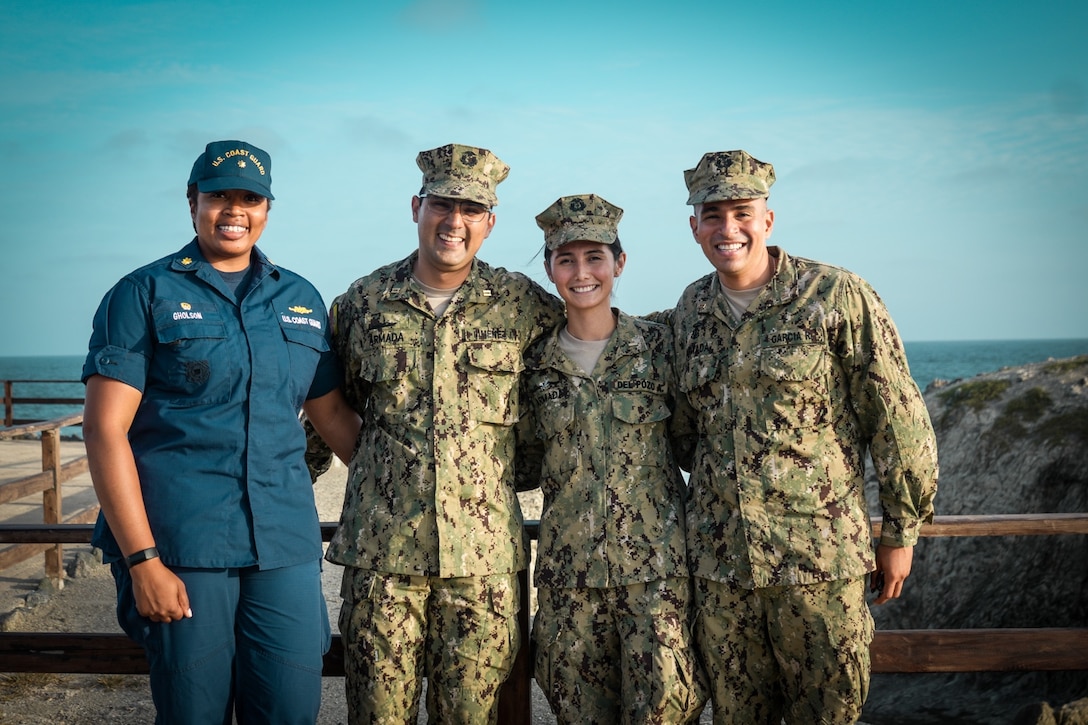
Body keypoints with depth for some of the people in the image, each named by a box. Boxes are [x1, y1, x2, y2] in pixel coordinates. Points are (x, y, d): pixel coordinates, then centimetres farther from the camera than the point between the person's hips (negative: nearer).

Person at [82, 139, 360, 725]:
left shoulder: (301, 300, 13)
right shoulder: (144, 295, 1)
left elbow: (333, 415, 20)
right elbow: (105, 429, -6)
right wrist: (142, 560, -12)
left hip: (285, 545, 4)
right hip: (180, 549, -3)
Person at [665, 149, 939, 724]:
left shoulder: (838, 298, -8)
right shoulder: (691, 309, 8)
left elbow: (897, 419, -5)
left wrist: (900, 532, -2)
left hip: (820, 559, -4)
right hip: (718, 560, 4)